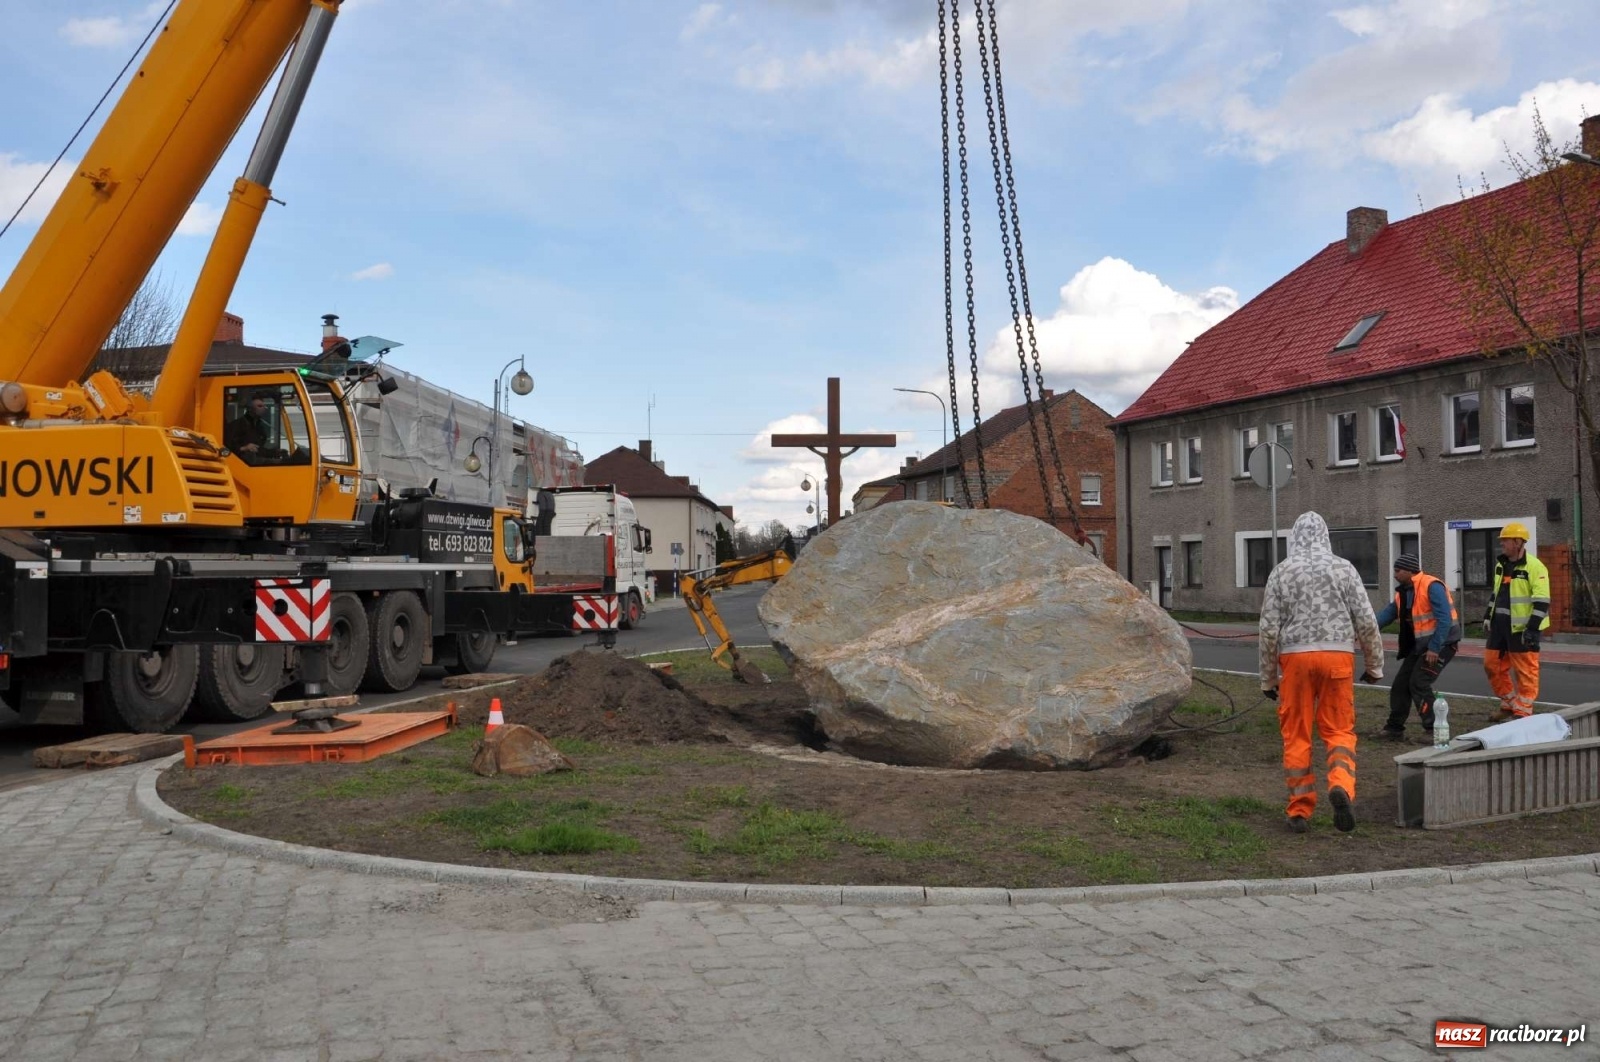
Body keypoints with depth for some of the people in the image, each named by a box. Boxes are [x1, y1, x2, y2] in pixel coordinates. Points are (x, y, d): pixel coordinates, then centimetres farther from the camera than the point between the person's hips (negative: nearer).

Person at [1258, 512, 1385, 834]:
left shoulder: (1282, 572, 2)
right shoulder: (1344, 568, 3)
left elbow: (1269, 629, 0)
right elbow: (1366, 621, 1)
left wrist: (1268, 677, 9)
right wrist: (1375, 664, 14)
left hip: (1295, 657, 0)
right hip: (1338, 656, 0)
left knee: (1296, 734, 7)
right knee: (1339, 729, 8)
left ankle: (1300, 811, 10)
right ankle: (1341, 786, -17)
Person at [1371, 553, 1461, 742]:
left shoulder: (1431, 587, -19)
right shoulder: (1403, 592, 8)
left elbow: (1444, 619, -24)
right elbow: (1387, 615, 4)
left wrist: (1434, 648, -25)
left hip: (1441, 643, -9)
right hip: (1419, 644, 9)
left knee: (1419, 683, -16)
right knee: (1401, 683, 7)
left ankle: (1433, 729, -6)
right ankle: (1395, 728, 16)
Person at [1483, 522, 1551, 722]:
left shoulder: (1534, 567, -14)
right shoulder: (1501, 565, 11)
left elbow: (1542, 602, -17)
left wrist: (1532, 628, -21)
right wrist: (1488, 616, 20)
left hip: (1522, 629, -8)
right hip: (1500, 626, 8)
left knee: (1525, 671, 0)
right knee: (1492, 664, 11)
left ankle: (1523, 712, 8)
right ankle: (1509, 705, 25)